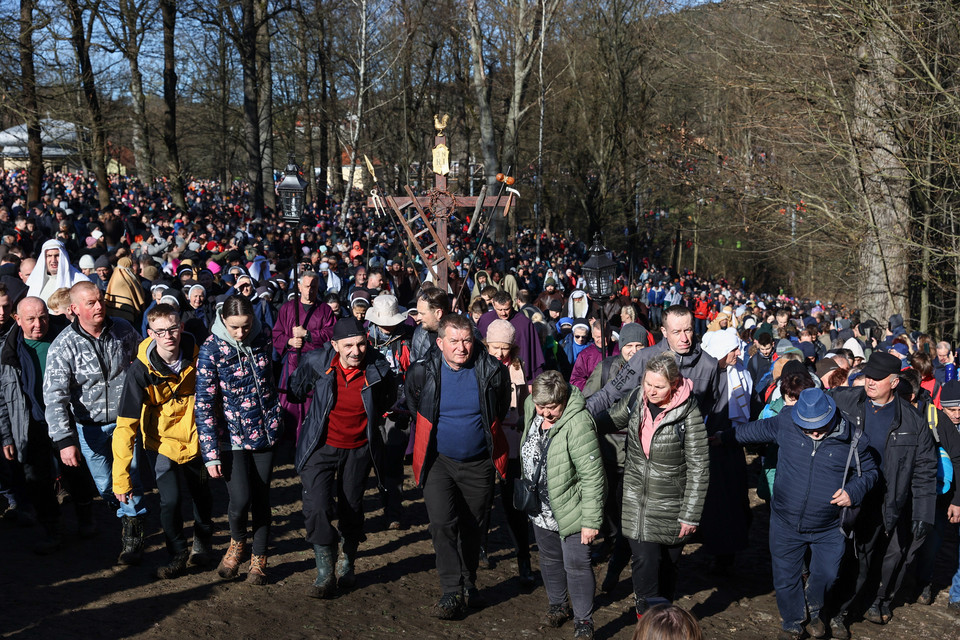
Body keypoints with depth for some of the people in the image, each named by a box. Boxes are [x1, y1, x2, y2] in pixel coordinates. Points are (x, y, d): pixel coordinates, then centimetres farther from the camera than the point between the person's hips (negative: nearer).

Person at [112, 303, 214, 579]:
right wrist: (121, 477, -26)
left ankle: (202, 543, 44)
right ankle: (178, 556, 14)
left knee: (202, 495, 15)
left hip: (195, 438, 3)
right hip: (162, 441, -2)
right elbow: (126, 424, -23)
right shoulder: (141, 370, -24)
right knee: (170, 500, -12)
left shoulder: (197, 356, -17)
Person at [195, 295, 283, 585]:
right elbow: (204, 404, -11)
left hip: (264, 432, 3)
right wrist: (210, 454, -15)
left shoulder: (261, 341, 1)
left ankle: (258, 559, 23)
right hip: (232, 436, -3)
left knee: (261, 498, 6)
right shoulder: (211, 350, -11)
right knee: (240, 499, -12)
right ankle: (237, 543, 20)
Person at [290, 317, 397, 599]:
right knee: (317, 507, -15)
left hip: (359, 450, 1)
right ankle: (325, 573, -3)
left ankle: (346, 567, 34)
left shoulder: (378, 368, -14)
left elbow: (389, 397, 10)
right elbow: (296, 389, 7)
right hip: (322, 446, -1)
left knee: (352, 510, 13)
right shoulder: (316, 362, -15)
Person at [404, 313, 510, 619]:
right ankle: (452, 592, -6)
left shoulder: (492, 370, -10)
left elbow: (501, 411, 10)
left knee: (473, 527, 11)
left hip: (479, 464, 1)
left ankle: (468, 584, 30)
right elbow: (414, 410, 11)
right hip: (438, 461, -1)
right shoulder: (422, 372, -10)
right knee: (442, 523, -14)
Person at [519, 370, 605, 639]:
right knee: (550, 558, 22)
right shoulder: (531, 409, -6)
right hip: (541, 506, 7)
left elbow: (592, 476, -25)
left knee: (576, 564, -2)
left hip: (571, 508, -7)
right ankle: (557, 604, 43)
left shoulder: (578, 424, -29)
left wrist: (591, 520, -23)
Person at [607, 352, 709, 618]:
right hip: (636, 501, 2)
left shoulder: (688, 413, -15)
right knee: (645, 560, -9)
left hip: (670, 505, -2)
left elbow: (699, 469, -11)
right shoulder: (635, 399, -3)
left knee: (668, 564, 12)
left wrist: (690, 515, -11)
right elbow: (609, 422, 18)